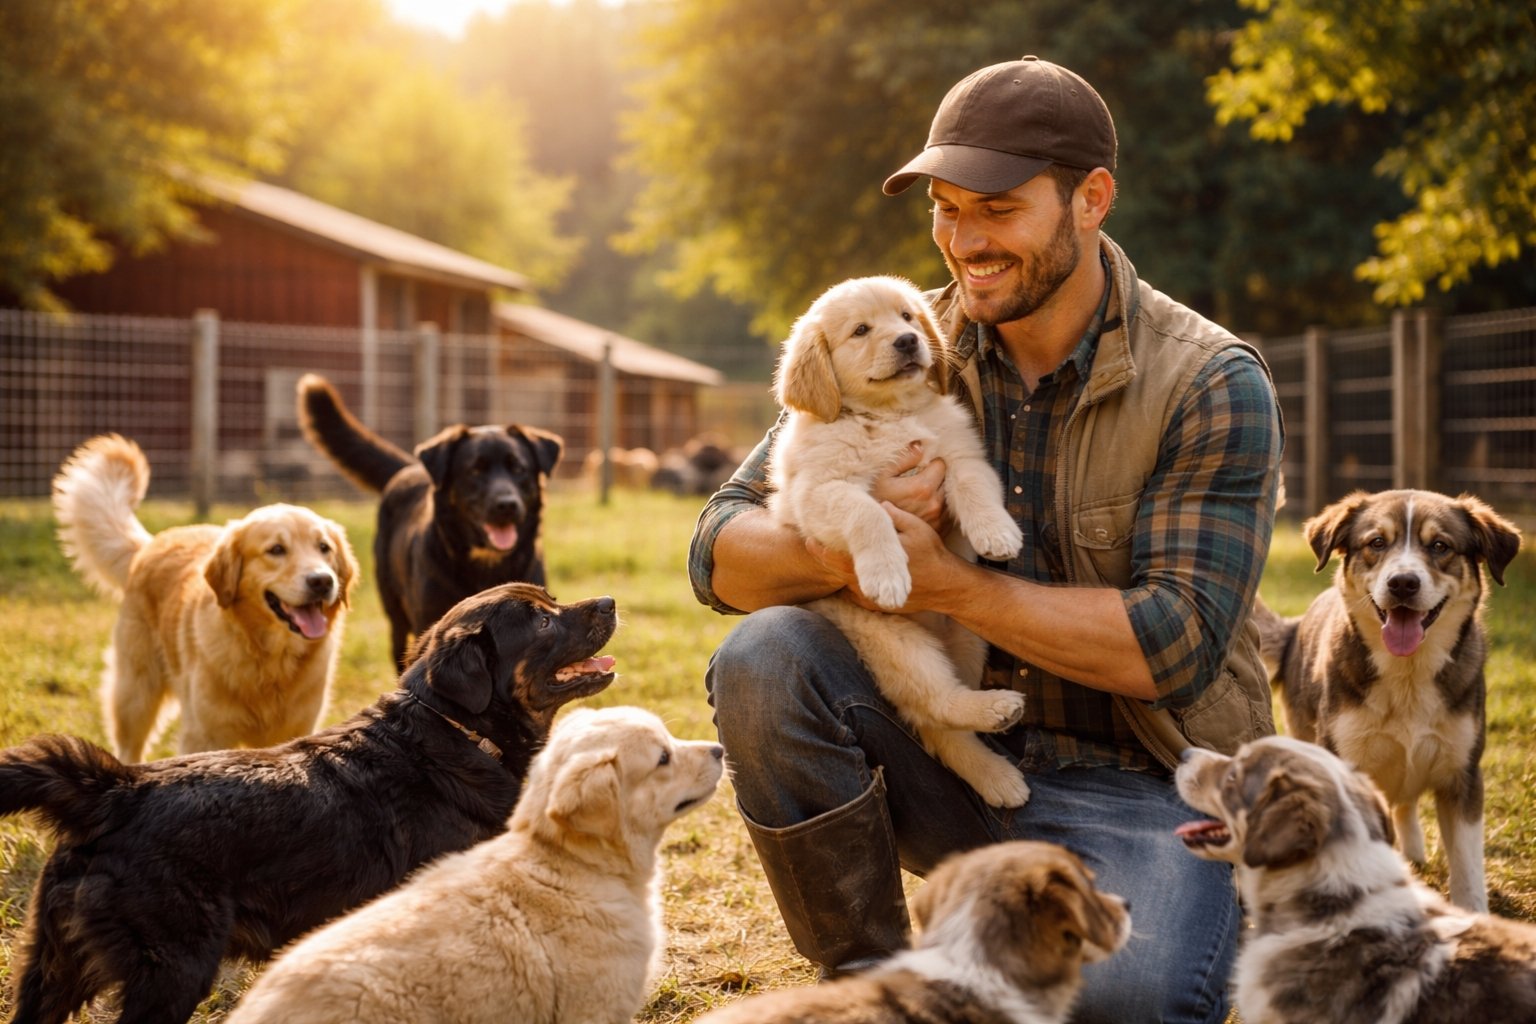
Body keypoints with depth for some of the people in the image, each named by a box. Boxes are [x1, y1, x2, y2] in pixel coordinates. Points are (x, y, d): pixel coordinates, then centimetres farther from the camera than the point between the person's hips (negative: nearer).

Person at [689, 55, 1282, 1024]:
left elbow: (1177, 645, -19)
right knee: (764, 661, -22)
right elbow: (720, 552, -3)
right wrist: (843, 549, -26)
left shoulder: (1212, 387, -11)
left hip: (1144, 790, -4)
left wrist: (944, 580, -23)